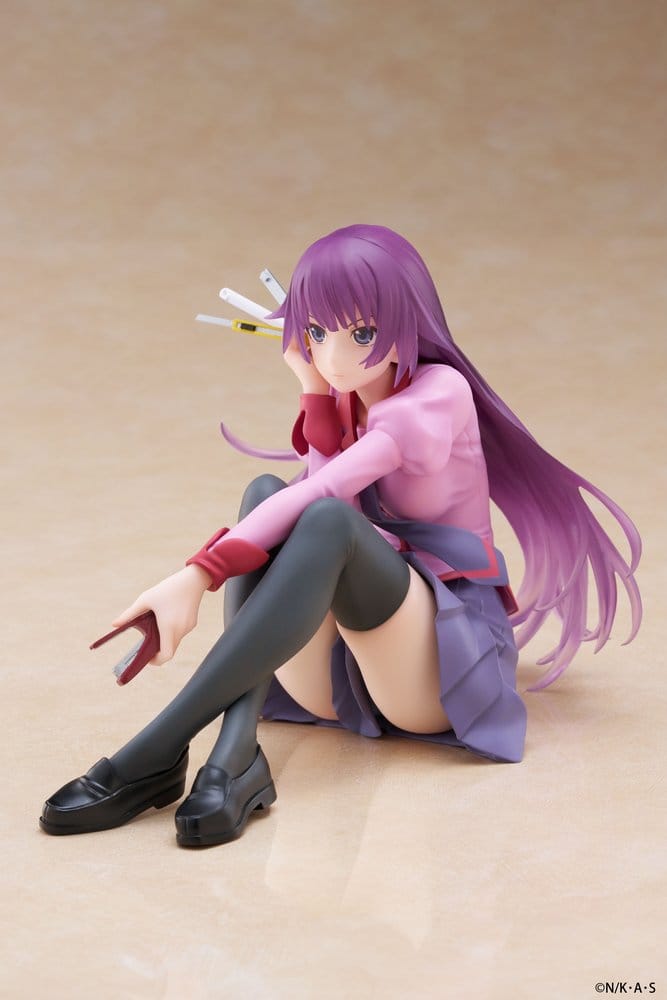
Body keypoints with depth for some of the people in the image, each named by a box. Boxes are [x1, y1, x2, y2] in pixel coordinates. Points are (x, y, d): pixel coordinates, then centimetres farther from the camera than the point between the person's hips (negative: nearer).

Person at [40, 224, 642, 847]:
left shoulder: (438, 391, -10)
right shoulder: (343, 400, 11)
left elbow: (327, 500, -27)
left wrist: (199, 574, -36)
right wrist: (314, 390, -11)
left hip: (440, 661, -6)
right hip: (338, 679, 6)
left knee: (326, 520, -33)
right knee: (265, 491, -19)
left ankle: (156, 753, -40)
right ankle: (234, 755, -38)